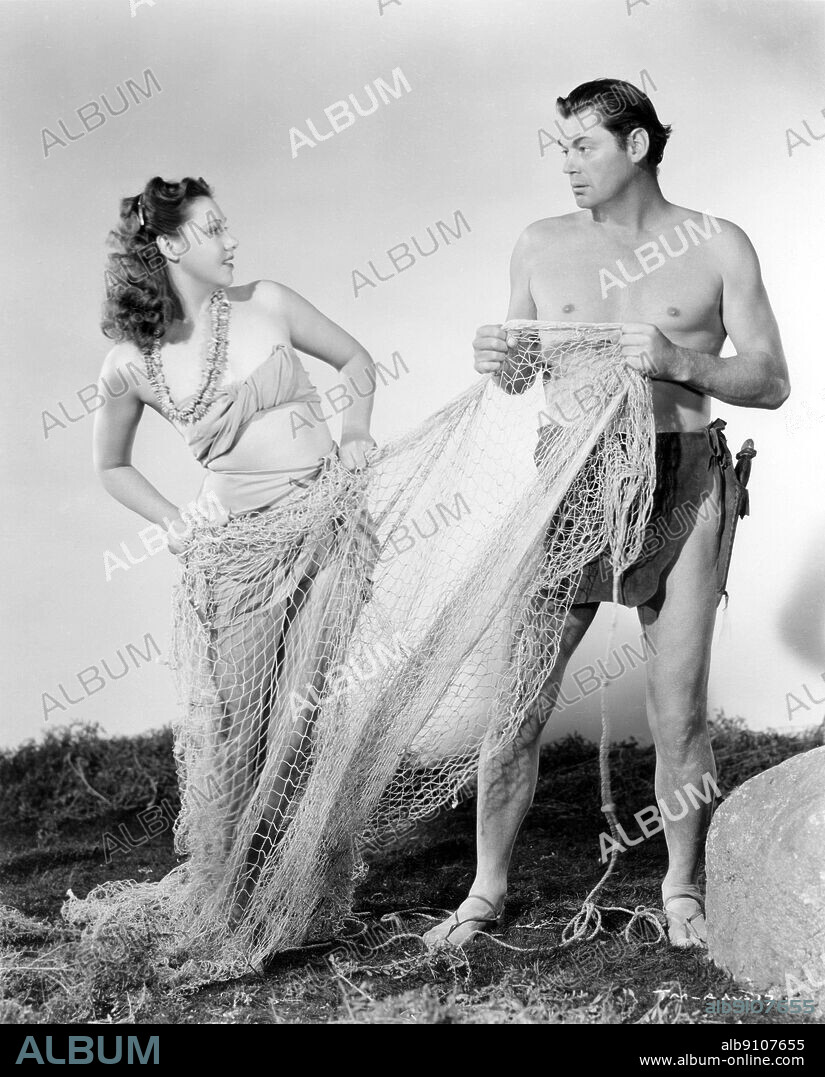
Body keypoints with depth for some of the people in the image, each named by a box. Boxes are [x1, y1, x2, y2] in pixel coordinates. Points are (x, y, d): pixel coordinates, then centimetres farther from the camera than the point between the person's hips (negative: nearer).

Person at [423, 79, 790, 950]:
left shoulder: (717, 247, 2)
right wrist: (496, 363, -8)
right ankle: (487, 891, 16)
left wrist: (679, 362, -16)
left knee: (679, 713, 4)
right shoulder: (541, 246, 8)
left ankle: (683, 888, 25)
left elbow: (772, 383, 1)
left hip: (682, 485, -1)